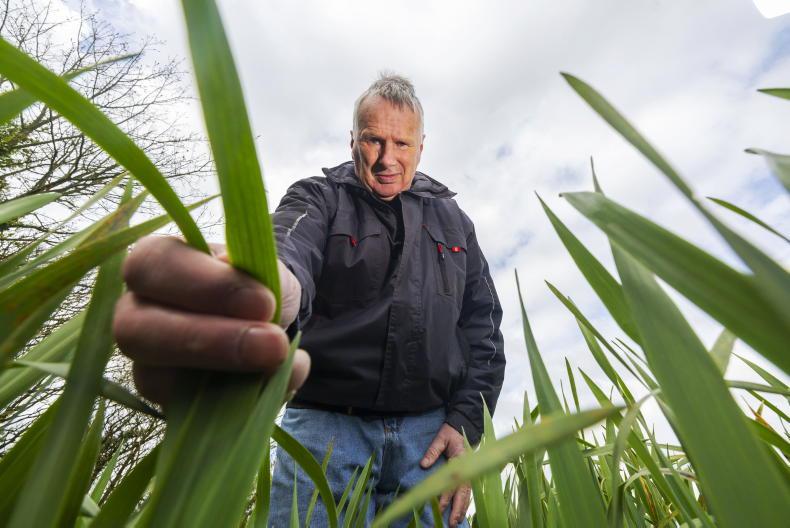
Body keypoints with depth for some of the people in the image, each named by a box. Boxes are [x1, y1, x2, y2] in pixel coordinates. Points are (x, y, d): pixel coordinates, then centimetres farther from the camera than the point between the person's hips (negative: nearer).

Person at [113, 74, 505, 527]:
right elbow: (287, 249, -22)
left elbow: (483, 324, 9)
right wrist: (259, 290, -46)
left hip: (431, 430, 3)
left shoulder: (452, 219, 11)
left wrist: (466, 421, -2)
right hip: (327, 423, -2)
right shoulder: (319, 197, 2)